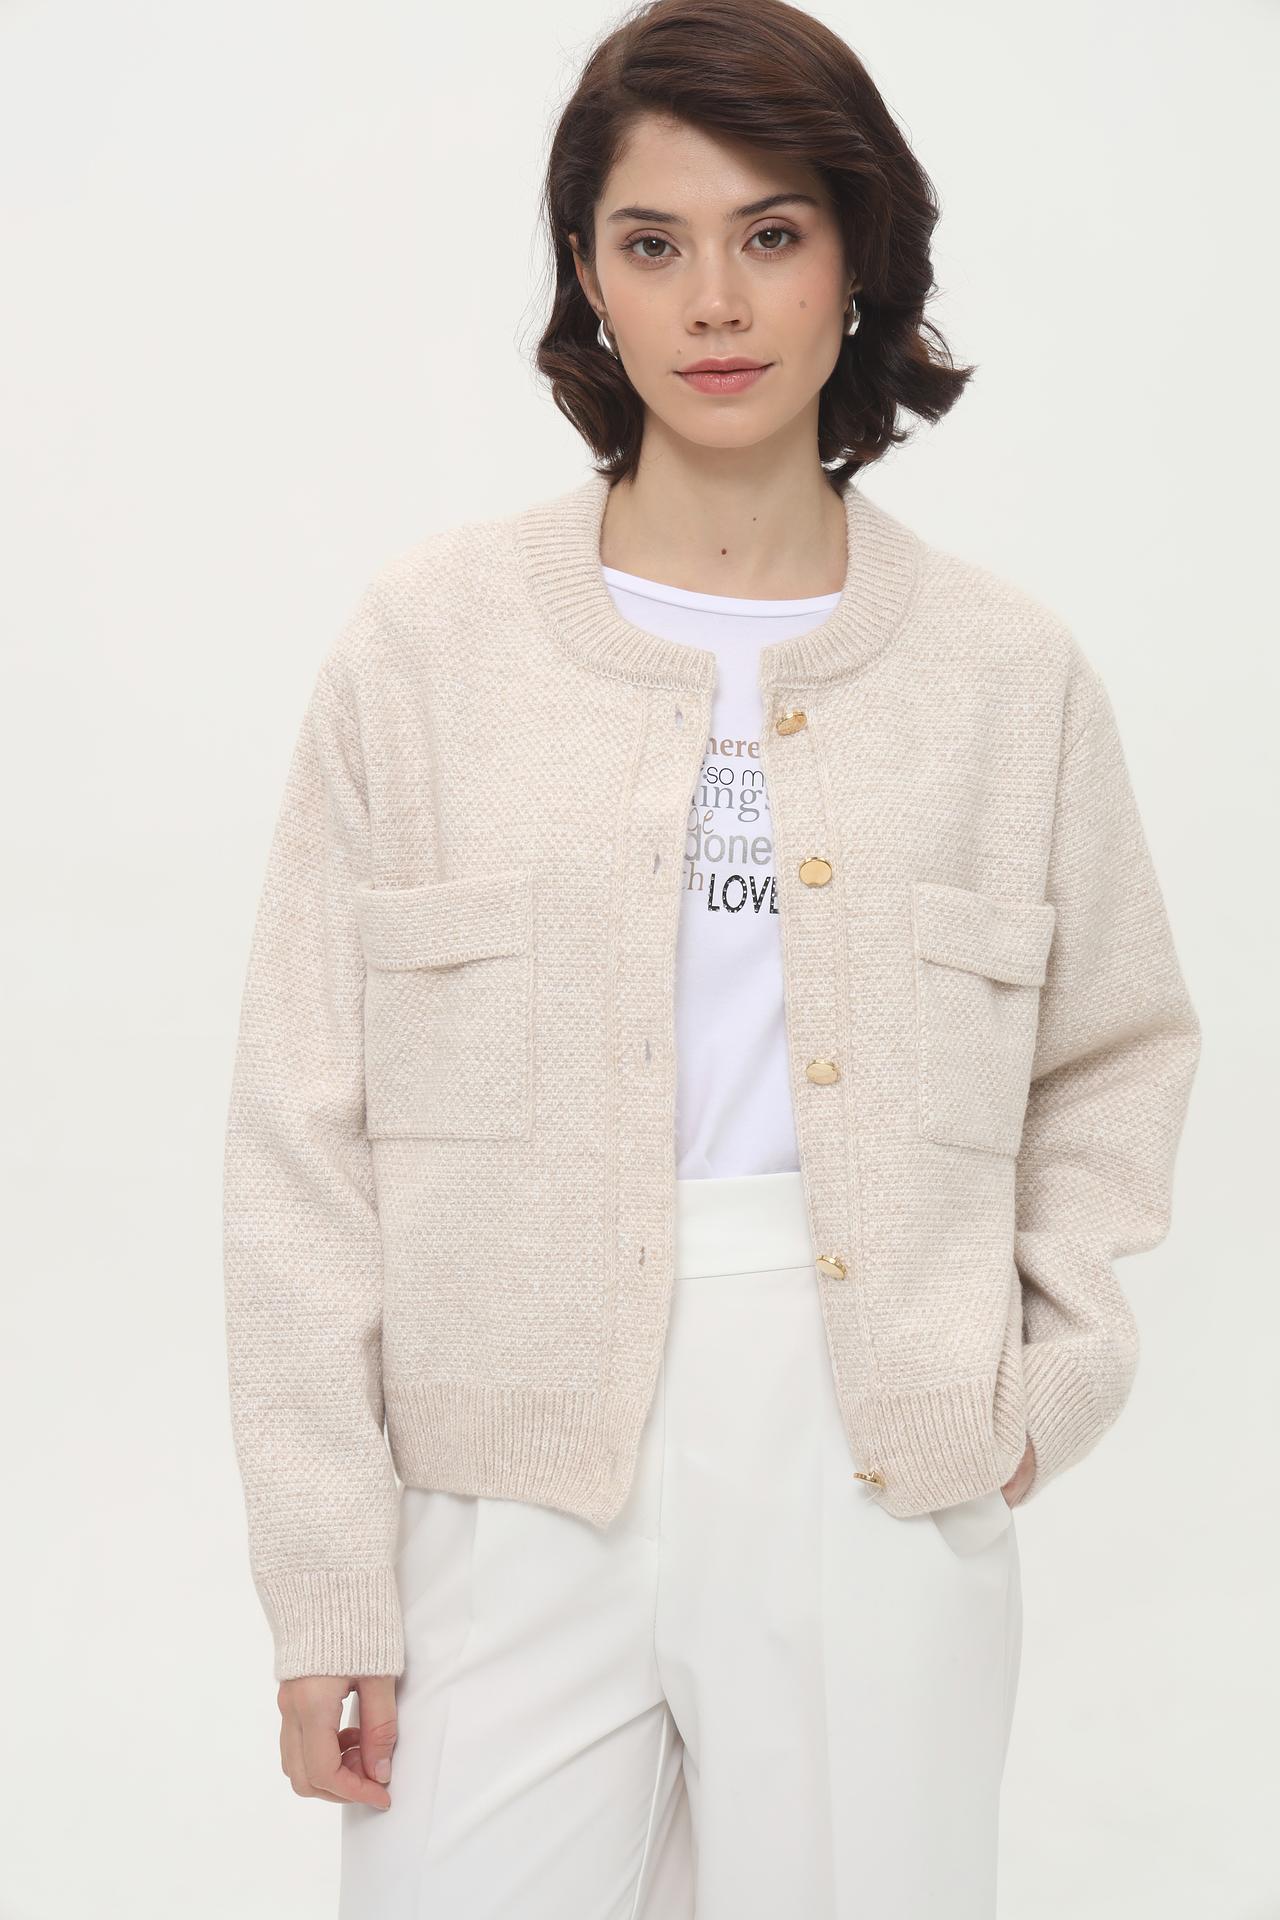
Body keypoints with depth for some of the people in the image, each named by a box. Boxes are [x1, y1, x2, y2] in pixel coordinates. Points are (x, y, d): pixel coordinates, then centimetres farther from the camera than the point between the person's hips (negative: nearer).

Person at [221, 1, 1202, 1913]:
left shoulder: (1008, 668, 4)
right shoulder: (427, 642, -1)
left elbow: (1116, 1054, 18)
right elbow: (307, 1146, -1)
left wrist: (1054, 1368, 3)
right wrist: (329, 1583, -3)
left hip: (883, 1486, 1)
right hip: (513, 1487, -1)